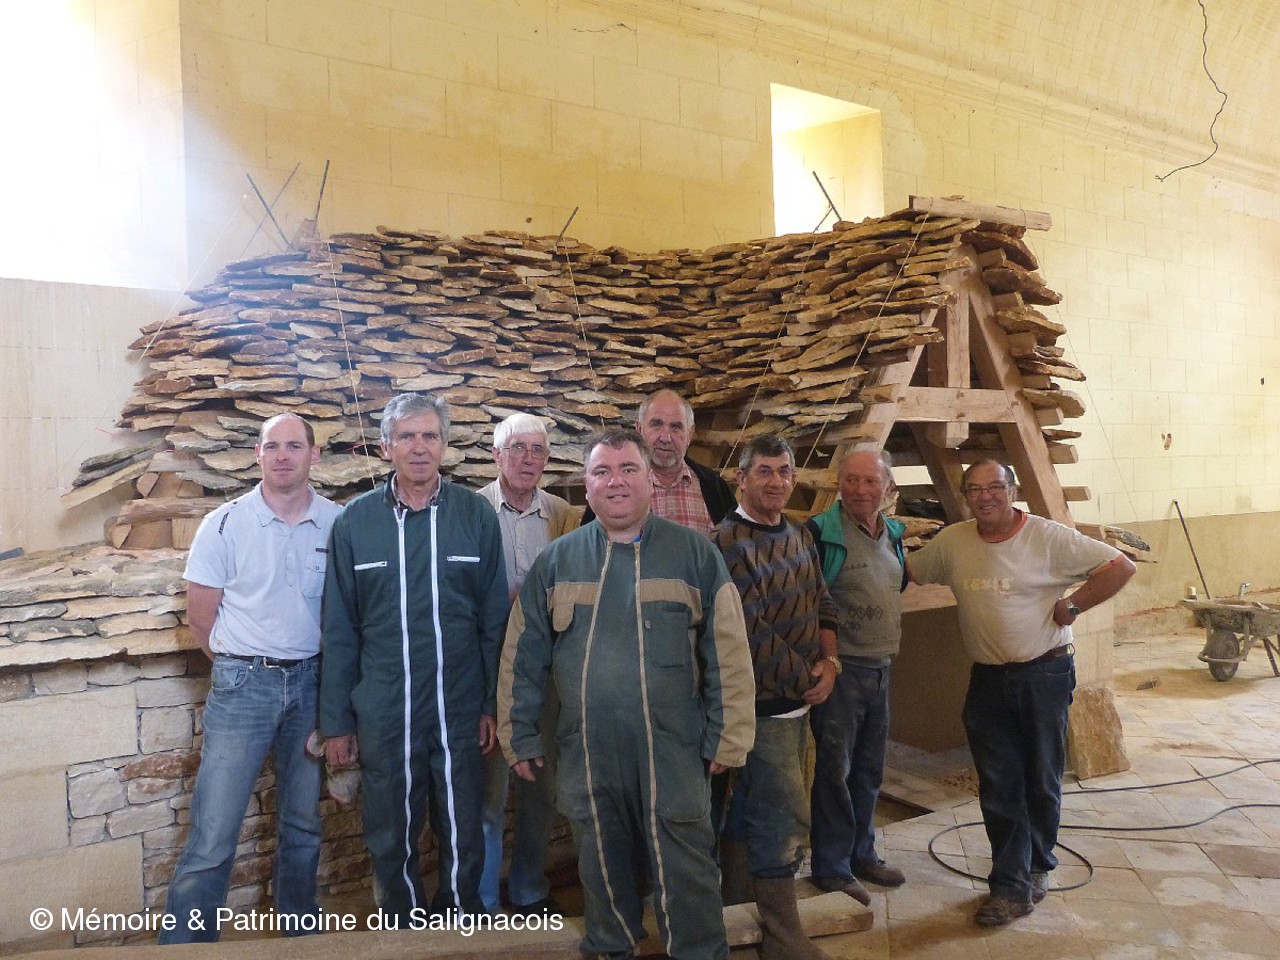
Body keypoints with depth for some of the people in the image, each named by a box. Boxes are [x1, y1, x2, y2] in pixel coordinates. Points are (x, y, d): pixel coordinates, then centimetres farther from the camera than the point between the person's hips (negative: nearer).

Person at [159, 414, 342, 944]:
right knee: (213, 833, -3)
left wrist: (330, 674, 5)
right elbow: (200, 616, 0)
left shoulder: (339, 523, -2)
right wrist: (245, 666, 6)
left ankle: (298, 933, 32)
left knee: (303, 823, 15)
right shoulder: (225, 524, -6)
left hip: (312, 682, 3)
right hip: (242, 683, -2)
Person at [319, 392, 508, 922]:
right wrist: (335, 719, 2)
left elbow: (494, 618, 0)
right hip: (382, 714, 1)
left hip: (460, 710, 0)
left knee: (463, 837, 12)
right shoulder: (355, 521, -1)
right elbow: (339, 630, 2)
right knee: (391, 838, 15)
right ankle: (404, 926, 38)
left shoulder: (476, 515, -3)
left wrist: (494, 703, -2)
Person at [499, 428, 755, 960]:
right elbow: (523, 655, 8)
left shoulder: (695, 554, -2)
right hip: (586, 751, 3)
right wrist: (519, 736, 7)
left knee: (685, 870, 5)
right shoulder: (556, 561, 4)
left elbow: (728, 654, -2)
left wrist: (726, 737, -4)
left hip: (671, 748, -2)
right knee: (601, 865, 17)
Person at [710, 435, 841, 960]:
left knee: (753, 799, 21)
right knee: (786, 816, -2)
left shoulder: (801, 536, 8)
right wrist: (806, 679, -12)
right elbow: (753, 631, -22)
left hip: (798, 699, 8)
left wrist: (829, 662, -2)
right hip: (763, 702, -8)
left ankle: (725, 887, 40)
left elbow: (821, 604, 14)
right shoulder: (728, 541, -18)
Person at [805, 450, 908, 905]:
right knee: (835, 770, 1)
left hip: (880, 667, 7)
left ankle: (861, 854, 32)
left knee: (869, 769, 17)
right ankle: (831, 868, 15)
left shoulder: (893, 534, 9)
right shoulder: (820, 533, -15)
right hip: (840, 668, -7)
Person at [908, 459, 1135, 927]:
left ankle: (1037, 867, 33)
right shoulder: (952, 542, 1)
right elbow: (906, 571, 13)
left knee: (1042, 781, 12)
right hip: (987, 678, 3)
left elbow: (1120, 566, -9)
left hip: (1043, 674, -3)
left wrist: (1072, 605, -11)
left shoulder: (1050, 537, -10)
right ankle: (1012, 887, 14)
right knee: (998, 787, 4)